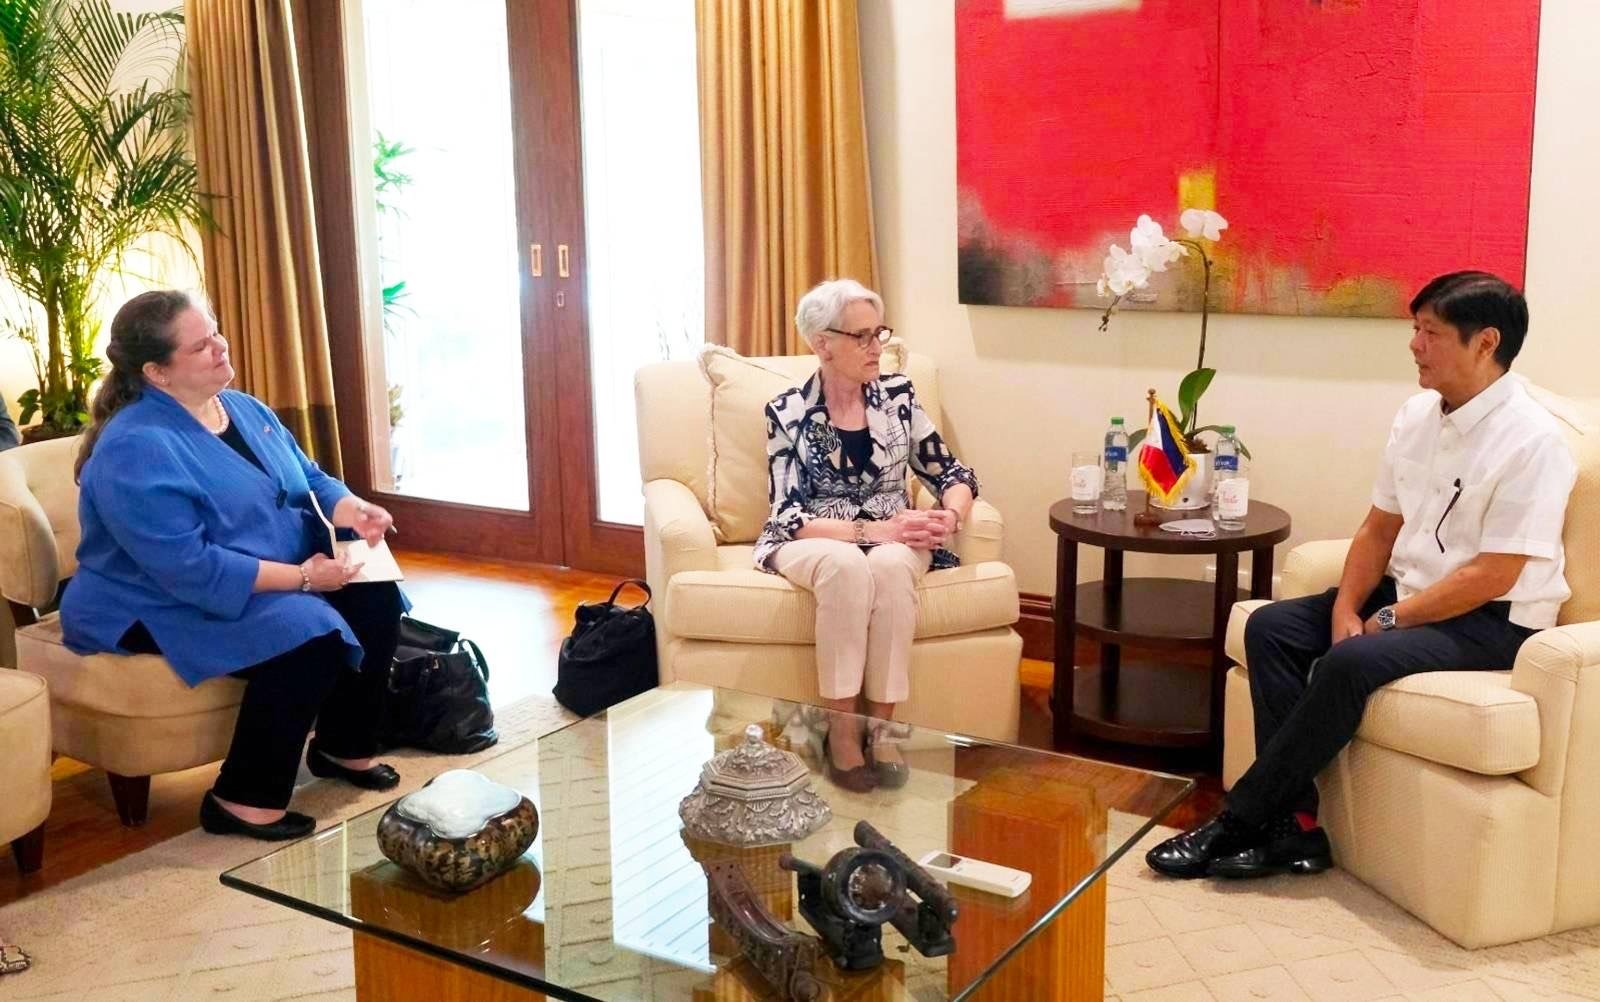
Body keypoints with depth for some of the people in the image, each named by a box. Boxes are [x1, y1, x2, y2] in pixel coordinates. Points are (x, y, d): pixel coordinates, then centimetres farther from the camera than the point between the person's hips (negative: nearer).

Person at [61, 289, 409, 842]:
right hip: (163, 605, -9)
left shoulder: (244, 408, 3)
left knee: (376, 599, -7)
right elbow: (191, 571, -30)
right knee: (310, 638, -29)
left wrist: (353, 511, -14)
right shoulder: (135, 451, -25)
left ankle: (344, 747, 11)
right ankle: (245, 800, -15)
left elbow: (311, 481, 9)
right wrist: (303, 577, -27)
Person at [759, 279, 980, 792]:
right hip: (813, 542, -2)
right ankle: (841, 730, -27)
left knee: (890, 565, -35)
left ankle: (882, 727, -24)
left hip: (893, 543, 2)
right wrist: (872, 529, -25)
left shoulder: (898, 394, 2)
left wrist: (949, 516, -18)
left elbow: (953, 474, 5)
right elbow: (789, 515, -13)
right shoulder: (787, 412, -7)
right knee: (846, 564, -37)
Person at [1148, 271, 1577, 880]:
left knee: (1351, 663, -30)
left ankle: (1237, 823, -18)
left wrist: (1387, 621, -18)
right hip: (1406, 590, 8)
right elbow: (1379, 528, 7)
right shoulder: (1417, 415, 4)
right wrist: (1346, 608, -8)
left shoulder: (1531, 441, -18)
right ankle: (1292, 822, -14)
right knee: (1270, 628, -10)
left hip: (1492, 621, -8)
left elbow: (1492, 578, -21)